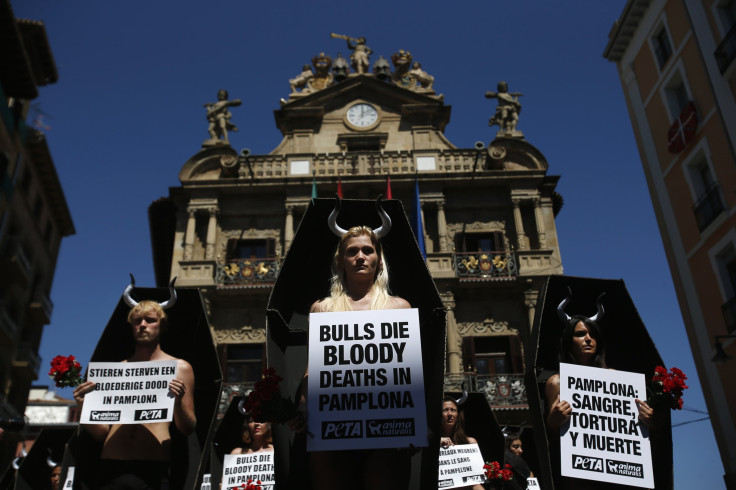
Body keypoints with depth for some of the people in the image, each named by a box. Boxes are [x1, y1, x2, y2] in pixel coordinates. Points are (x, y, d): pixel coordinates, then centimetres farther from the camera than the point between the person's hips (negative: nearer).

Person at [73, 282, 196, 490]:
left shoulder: (179, 368, 8)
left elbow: (188, 429, 7)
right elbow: (102, 433, 15)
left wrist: (178, 402, -11)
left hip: (152, 472, -2)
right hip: (110, 470, 2)